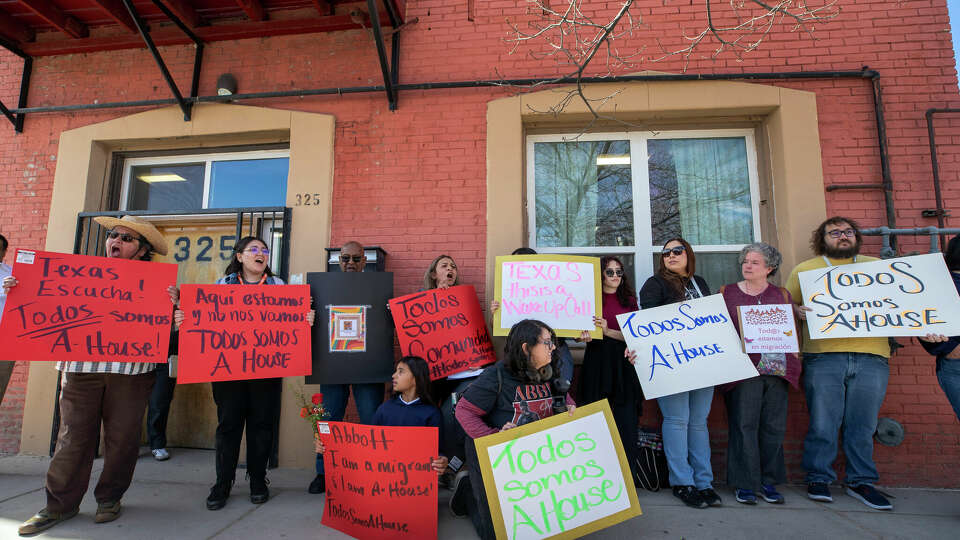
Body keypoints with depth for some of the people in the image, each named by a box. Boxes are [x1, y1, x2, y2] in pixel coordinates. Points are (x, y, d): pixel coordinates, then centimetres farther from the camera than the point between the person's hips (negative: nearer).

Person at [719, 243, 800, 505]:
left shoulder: (782, 295, 15)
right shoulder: (727, 293, 9)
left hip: (777, 368, 3)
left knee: (774, 426, 5)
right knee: (744, 425, -4)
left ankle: (768, 481, 18)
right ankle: (745, 483, 5)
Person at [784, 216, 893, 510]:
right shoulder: (805, 269, 12)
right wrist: (797, 310, -12)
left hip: (871, 357, 2)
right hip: (823, 356, -2)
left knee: (863, 425, 6)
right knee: (823, 423, -2)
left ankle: (861, 482, 21)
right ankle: (818, 479, 12)